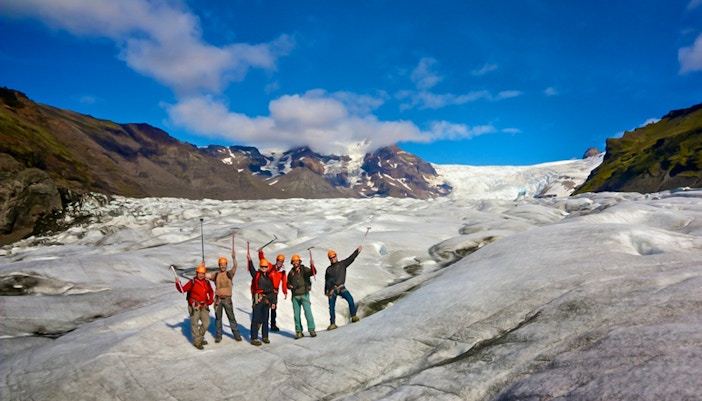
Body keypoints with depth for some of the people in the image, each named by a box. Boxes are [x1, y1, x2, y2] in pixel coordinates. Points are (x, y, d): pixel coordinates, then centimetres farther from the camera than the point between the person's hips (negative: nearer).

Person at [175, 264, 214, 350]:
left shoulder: (207, 282, 4)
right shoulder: (192, 282, -9)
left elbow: (211, 292, 18)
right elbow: (182, 289, -11)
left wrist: (210, 301, 7)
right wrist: (178, 283, -26)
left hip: (204, 306, 5)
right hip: (194, 306, -5)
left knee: (206, 323, 8)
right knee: (194, 324, 1)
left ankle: (200, 337, 29)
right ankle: (197, 342, 12)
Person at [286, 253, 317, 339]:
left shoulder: (304, 269, 0)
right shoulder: (291, 272, 12)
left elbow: (313, 272, -19)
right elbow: (288, 283, 23)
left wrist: (312, 266, -39)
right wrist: (289, 286, -1)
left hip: (304, 294, -4)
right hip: (295, 296, 4)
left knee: (308, 311, -11)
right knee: (296, 314, 5)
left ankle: (311, 329, -4)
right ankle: (299, 331, 14)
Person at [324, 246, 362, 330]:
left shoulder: (342, 264, 11)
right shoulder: (328, 269, 19)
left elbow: (351, 258, -2)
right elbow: (326, 281, 25)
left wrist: (357, 251, -13)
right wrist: (326, 291, 22)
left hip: (341, 287, -3)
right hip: (331, 289, 3)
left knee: (350, 299, -22)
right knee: (331, 307, 2)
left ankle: (354, 317, -15)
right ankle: (332, 324, 13)